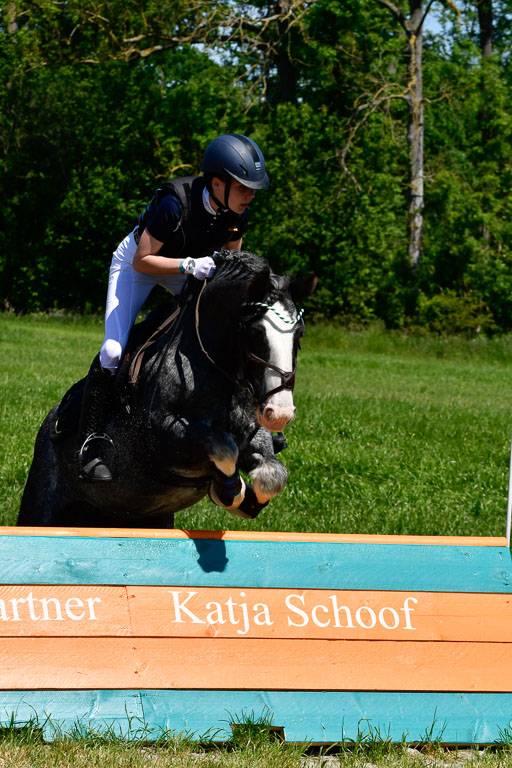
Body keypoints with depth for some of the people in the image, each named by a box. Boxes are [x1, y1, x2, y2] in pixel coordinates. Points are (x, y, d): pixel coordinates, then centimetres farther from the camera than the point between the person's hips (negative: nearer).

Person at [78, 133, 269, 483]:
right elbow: (142, 261, -32)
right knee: (113, 351, -19)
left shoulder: (237, 212, -20)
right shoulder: (176, 203, -38)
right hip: (138, 263, -6)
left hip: (190, 264, 6)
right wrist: (189, 265, -45)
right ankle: (90, 441, -12)